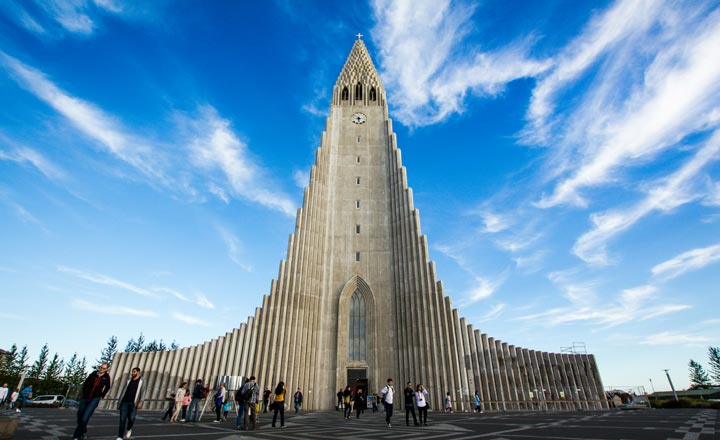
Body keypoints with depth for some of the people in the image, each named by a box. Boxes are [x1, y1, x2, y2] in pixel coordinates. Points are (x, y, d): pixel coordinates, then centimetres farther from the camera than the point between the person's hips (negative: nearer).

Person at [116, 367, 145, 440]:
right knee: (122, 419, -4)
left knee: (131, 418, -9)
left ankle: (129, 429, 22)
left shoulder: (141, 381, 5)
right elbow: (124, 391, 19)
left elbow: (143, 393, -3)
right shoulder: (128, 380, 17)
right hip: (125, 402, 3)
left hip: (134, 403, -3)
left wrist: (140, 402, -14)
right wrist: (119, 401, 12)